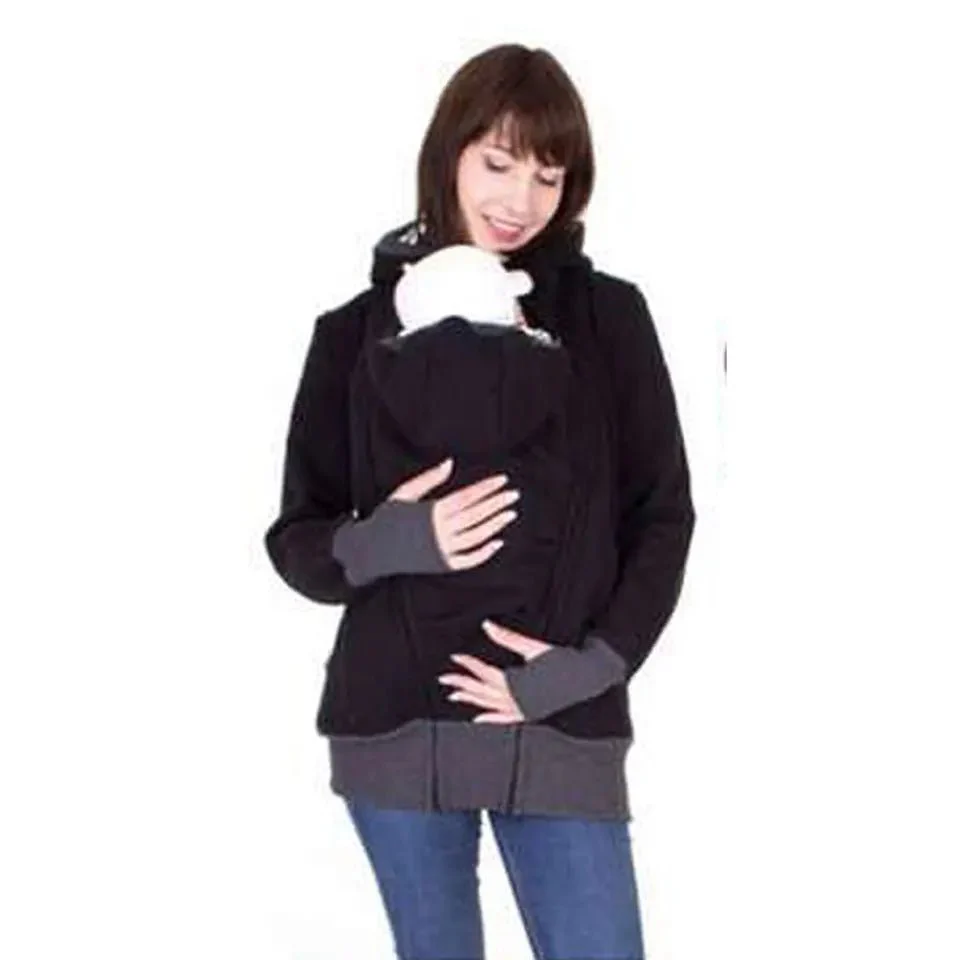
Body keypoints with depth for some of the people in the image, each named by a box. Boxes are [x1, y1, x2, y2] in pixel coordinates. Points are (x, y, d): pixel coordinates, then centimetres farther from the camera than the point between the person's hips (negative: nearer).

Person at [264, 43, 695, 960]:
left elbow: (662, 519, 4)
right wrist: (388, 541, -15)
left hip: (560, 730, -1)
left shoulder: (609, 318, 3)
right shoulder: (358, 331, 4)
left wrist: (588, 667, -10)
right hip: (396, 729, 1)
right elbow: (296, 538, 6)